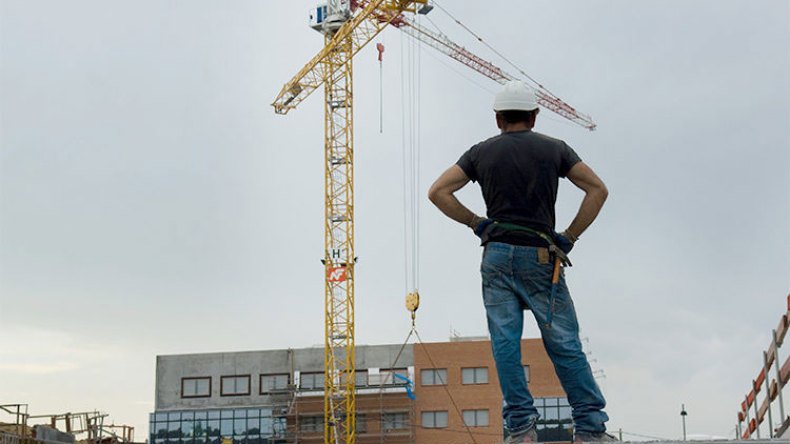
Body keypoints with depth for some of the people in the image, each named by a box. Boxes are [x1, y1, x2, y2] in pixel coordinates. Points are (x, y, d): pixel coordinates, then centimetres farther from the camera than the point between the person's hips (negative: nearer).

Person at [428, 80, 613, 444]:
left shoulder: (481, 152, 8)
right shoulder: (554, 149, 8)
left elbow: (438, 192, 2)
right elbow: (598, 189, 3)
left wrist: (476, 223, 8)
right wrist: (570, 236, 5)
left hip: (497, 255, 1)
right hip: (540, 257, -1)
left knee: (505, 344, 0)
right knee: (564, 345, 2)